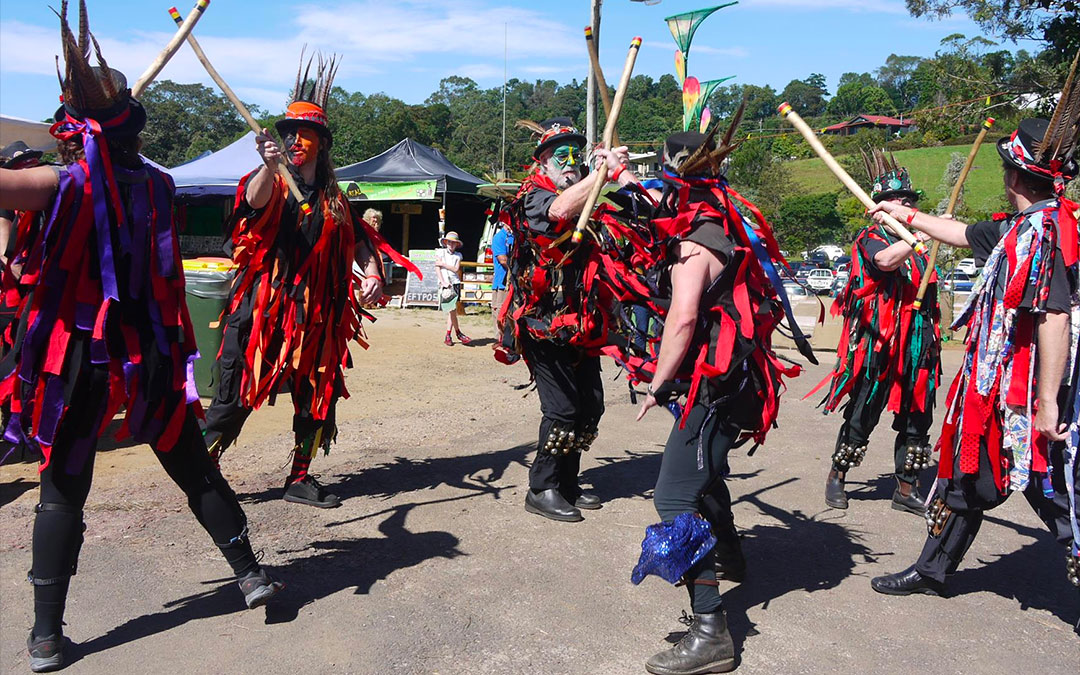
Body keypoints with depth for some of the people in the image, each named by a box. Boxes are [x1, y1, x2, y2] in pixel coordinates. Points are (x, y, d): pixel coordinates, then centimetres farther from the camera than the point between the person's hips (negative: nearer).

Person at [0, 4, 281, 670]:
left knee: (63, 491, 8)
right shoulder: (160, 183, 2)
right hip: (153, 358, 3)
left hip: (80, 360, -3)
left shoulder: (62, 183, -11)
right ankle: (251, 572, 22)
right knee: (194, 468, 16)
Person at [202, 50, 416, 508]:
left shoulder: (333, 198, 12)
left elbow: (359, 239, 18)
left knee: (319, 395, 7)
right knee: (236, 394, -4)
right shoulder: (270, 181, -1)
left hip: (315, 314, 4)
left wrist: (371, 272, -2)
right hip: (263, 306, -4)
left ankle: (300, 478, 21)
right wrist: (269, 166, -44)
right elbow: (255, 200, -24)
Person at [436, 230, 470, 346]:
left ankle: (448, 336, 6)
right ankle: (458, 333, 4)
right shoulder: (440, 252, 6)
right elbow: (437, 268, -2)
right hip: (445, 283, -3)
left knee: (451, 310, 2)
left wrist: (443, 264, -5)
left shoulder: (458, 255, 14)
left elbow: (456, 269, 2)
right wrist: (443, 282, -12)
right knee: (452, 310, -8)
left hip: (455, 282, 3)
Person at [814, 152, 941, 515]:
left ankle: (906, 488, 20)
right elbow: (885, 260, -28)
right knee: (862, 416, 0)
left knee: (917, 418, 8)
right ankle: (837, 476, 18)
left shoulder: (917, 245, 17)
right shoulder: (870, 238, -4)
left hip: (918, 347, 7)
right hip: (879, 345, -7)